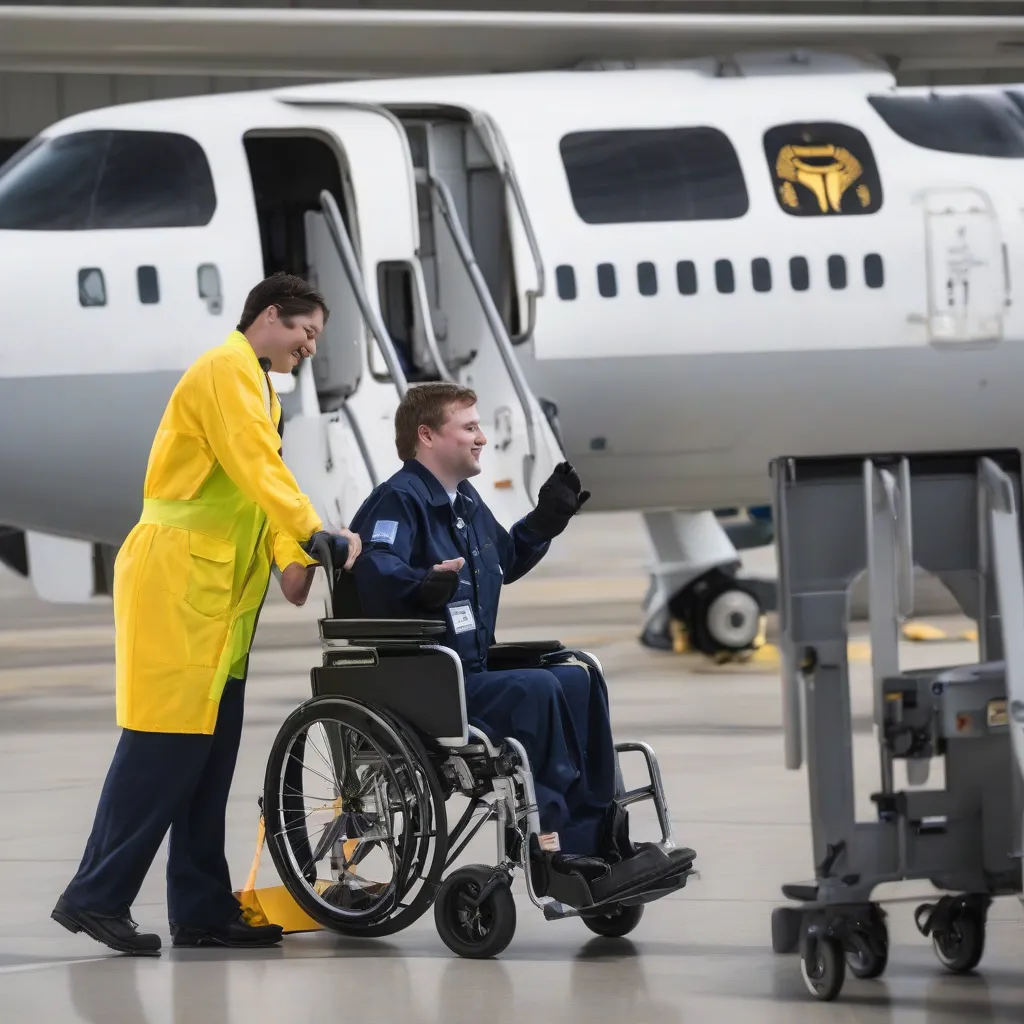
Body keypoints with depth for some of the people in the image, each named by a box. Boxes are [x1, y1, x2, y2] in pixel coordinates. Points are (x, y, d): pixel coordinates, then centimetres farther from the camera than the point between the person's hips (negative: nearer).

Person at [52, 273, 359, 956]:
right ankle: (96, 897, -9)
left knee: (209, 752, 8)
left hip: (220, 592, 10)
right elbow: (256, 465, -22)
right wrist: (316, 534, -31)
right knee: (165, 743, -12)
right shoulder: (226, 370, -9)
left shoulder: (259, 389, 24)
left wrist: (291, 558, 0)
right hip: (176, 579, -10)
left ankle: (203, 911, 10)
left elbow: (263, 476, 15)